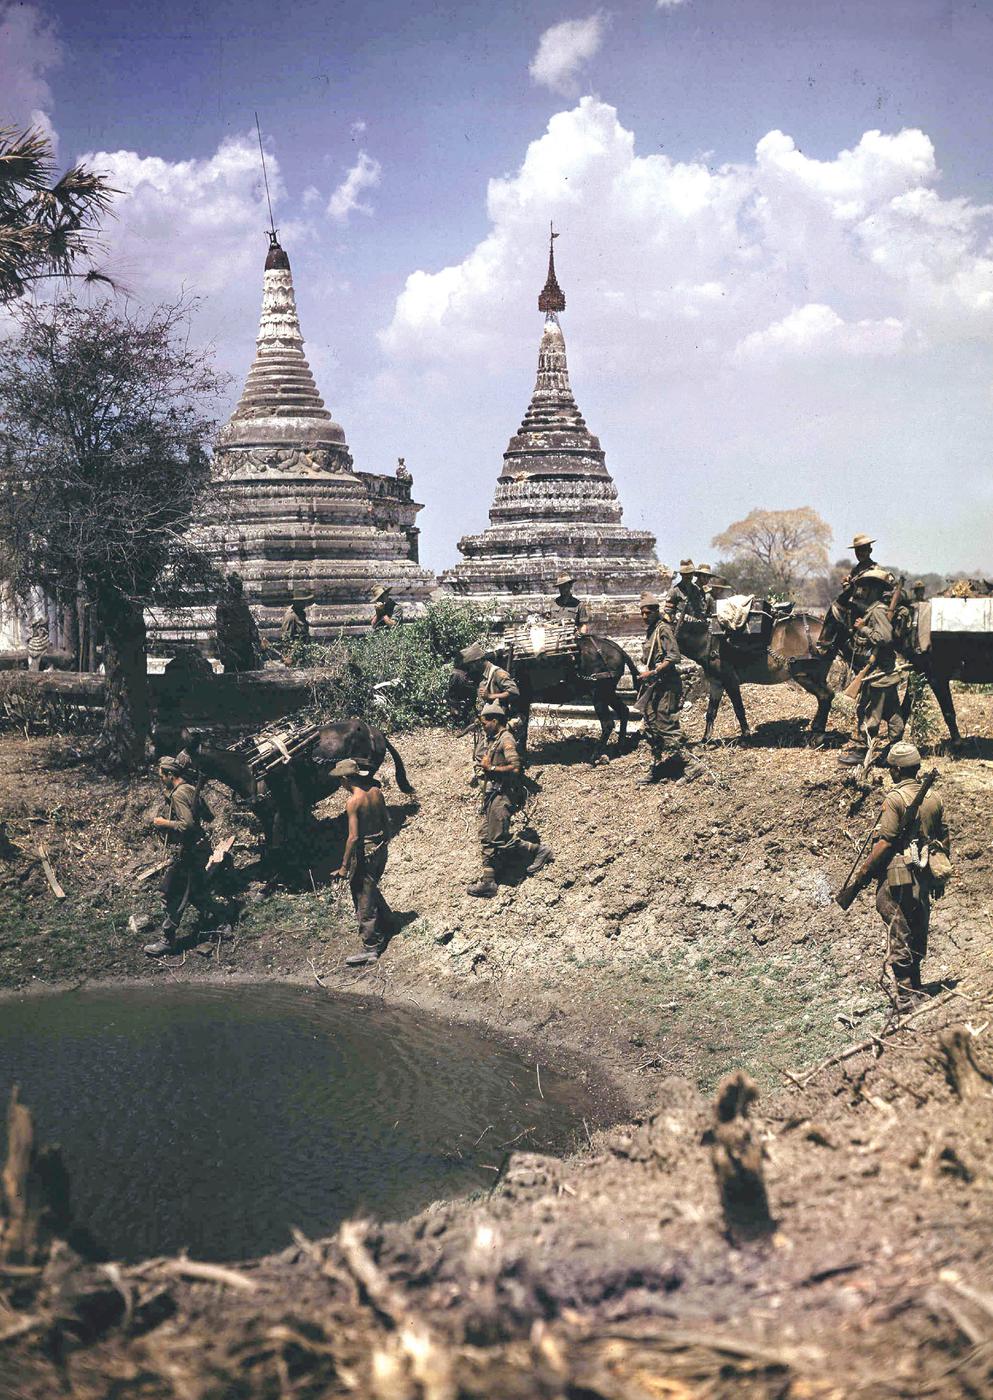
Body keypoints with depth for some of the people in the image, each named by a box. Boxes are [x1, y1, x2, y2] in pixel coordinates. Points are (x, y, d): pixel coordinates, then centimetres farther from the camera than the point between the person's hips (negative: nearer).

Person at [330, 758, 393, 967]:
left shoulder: (353, 801, -21)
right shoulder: (376, 791, 0)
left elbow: (353, 837, -22)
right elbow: (386, 820, 10)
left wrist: (344, 867, -16)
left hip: (365, 851, -8)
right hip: (381, 847, 8)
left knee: (364, 898, 1)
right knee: (372, 889, 28)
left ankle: (371, 948, 6)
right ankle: (385, 924, 45)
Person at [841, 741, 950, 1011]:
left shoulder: (894, 798, -15)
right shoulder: (934, 797, 6)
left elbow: (885, 842, -18)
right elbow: (944, 839, 12)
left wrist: (861, 873, -11)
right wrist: (941, 876, 22)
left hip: (897, 877, -7)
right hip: (925, 877, 7)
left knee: (898, 940, -1)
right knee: (917, 936, 18)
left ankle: (906, 999, 0)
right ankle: (915, 988, 29)